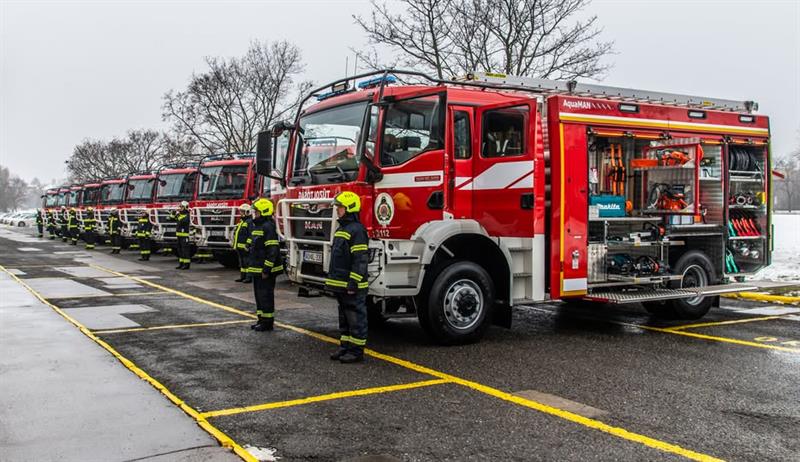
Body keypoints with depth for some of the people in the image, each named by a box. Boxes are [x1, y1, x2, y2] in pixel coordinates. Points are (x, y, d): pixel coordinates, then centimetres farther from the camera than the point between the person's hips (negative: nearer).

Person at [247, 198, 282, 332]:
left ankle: (268, 322, 4)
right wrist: (251, 266, 21)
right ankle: (261, 319, 24)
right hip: (257, 270, 10)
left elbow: (272, 250, -22)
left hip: (266, 271, -10)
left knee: (266, 295, -4)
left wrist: (267, 269, -23)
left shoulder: (268, 227, -16)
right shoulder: (256, 226, 16)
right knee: (259, 295, 15)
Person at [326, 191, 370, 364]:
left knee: (356, 318, -2)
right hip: (341, 285, 10)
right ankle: (345, 346, 25)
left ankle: (356, 351, 5)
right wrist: (332, 279, 21)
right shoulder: (341, 229, 16)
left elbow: (360, 260, -20)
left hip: (352, 286, -10)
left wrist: (353, 284, -22)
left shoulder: (356, 230, -15)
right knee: (344, 318, 16)